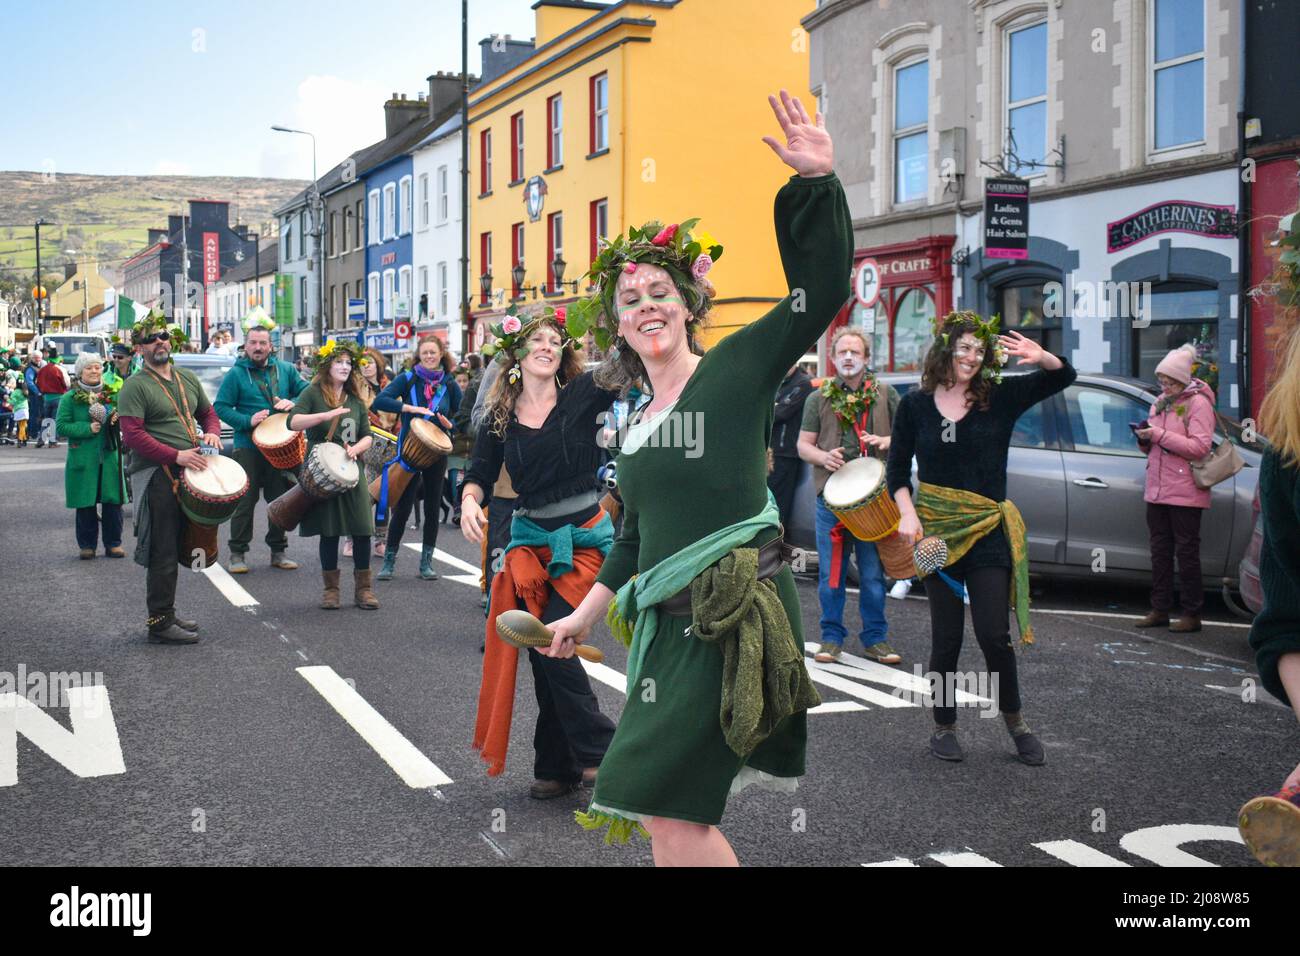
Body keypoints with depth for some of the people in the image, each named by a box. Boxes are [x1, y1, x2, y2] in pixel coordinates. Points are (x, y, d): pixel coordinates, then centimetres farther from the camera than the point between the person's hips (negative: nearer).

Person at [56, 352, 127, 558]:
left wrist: (117, 420, -2)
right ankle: (87, 545, 13)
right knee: (86, 503, 2)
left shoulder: (112, 394, 11)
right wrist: (87, 428, -15)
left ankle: (113, 543, 13)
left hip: (109, 456, 3)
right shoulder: (70, 398, 0)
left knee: (113, 502, 1)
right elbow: (61, 426, -5)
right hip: (83, 459, -3)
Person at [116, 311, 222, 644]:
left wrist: (212, 432, 3)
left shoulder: (187, 379, 16)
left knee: (177, 550, 14)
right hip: (157, 477, -7)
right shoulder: (135, 386, -8)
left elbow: (207, 412, 27)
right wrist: (177, 455, -23)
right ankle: (160, 623, 2)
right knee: (163, 553, -5)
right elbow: (132, 434, -16)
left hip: (189, 474, 7)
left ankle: (167, 615, 24)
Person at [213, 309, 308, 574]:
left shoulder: (285, 370, 8)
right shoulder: (235, 375, -1)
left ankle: (279, 551, 21)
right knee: (245, 501, -3)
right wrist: (247, 420, -18)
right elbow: (221, 407, -4)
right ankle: (238, 553, 6)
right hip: (248, 449, -3)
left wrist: (292, 404, -10)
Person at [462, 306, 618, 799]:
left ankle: (597, 753, 3)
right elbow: (479, 475, 7)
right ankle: (558, 768, 17)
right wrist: (469, 502, -14)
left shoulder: (581, 397, -4)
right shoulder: (500, 418, 5)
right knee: (544, 650, 5)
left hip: (585, 537, -4)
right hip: (530, 541, 4)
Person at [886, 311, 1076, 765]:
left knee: (993, 634, -3)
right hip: (936, 530, 0)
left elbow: (1064, 378, -5)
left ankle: (1015, 721, 19)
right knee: (946, 638, 6)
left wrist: (1041, 357, -26)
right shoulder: (915, 404, 0)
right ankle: (944, 727, 22)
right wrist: (908, 515, -9)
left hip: (988, 531, 0)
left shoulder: (999, 397, -1)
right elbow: (897, 467, 5)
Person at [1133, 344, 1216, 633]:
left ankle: (1192, 614, 5)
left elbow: (1200, 446, -18)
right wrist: (1144, 438, -1)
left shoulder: (1198, 403, -7)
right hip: (1157, 490, 7)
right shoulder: (1160, 402, 15)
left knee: (1186, 553, -2)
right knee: (1160, 551, 11)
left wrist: (1160, 435, -20)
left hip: (1184, 493, -7)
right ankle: (1160, 610, 18)